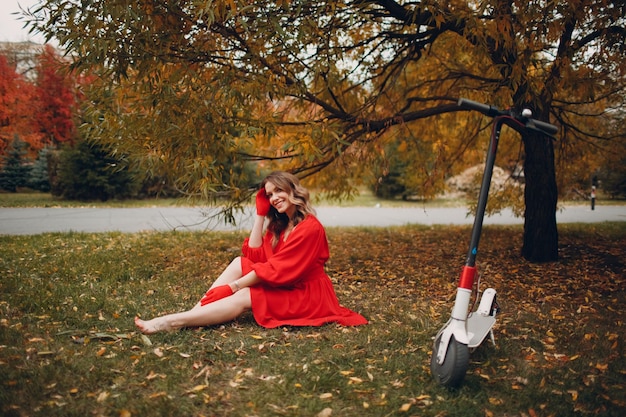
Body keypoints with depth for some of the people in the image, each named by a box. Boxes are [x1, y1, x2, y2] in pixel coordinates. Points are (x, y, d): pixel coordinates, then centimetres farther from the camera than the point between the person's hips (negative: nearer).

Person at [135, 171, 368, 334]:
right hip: (283, 287, 8)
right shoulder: (279, 225, 10)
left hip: (306, 295, -8)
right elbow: (255, 256, 0)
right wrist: (260, 213, -1)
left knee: (243, 298, -25)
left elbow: (275, 269, -23)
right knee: (240, 262, -9)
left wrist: (233, 286, -22)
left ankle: (173, 322, -32)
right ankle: (192, 316, -21)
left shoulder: (309, 227, -18)